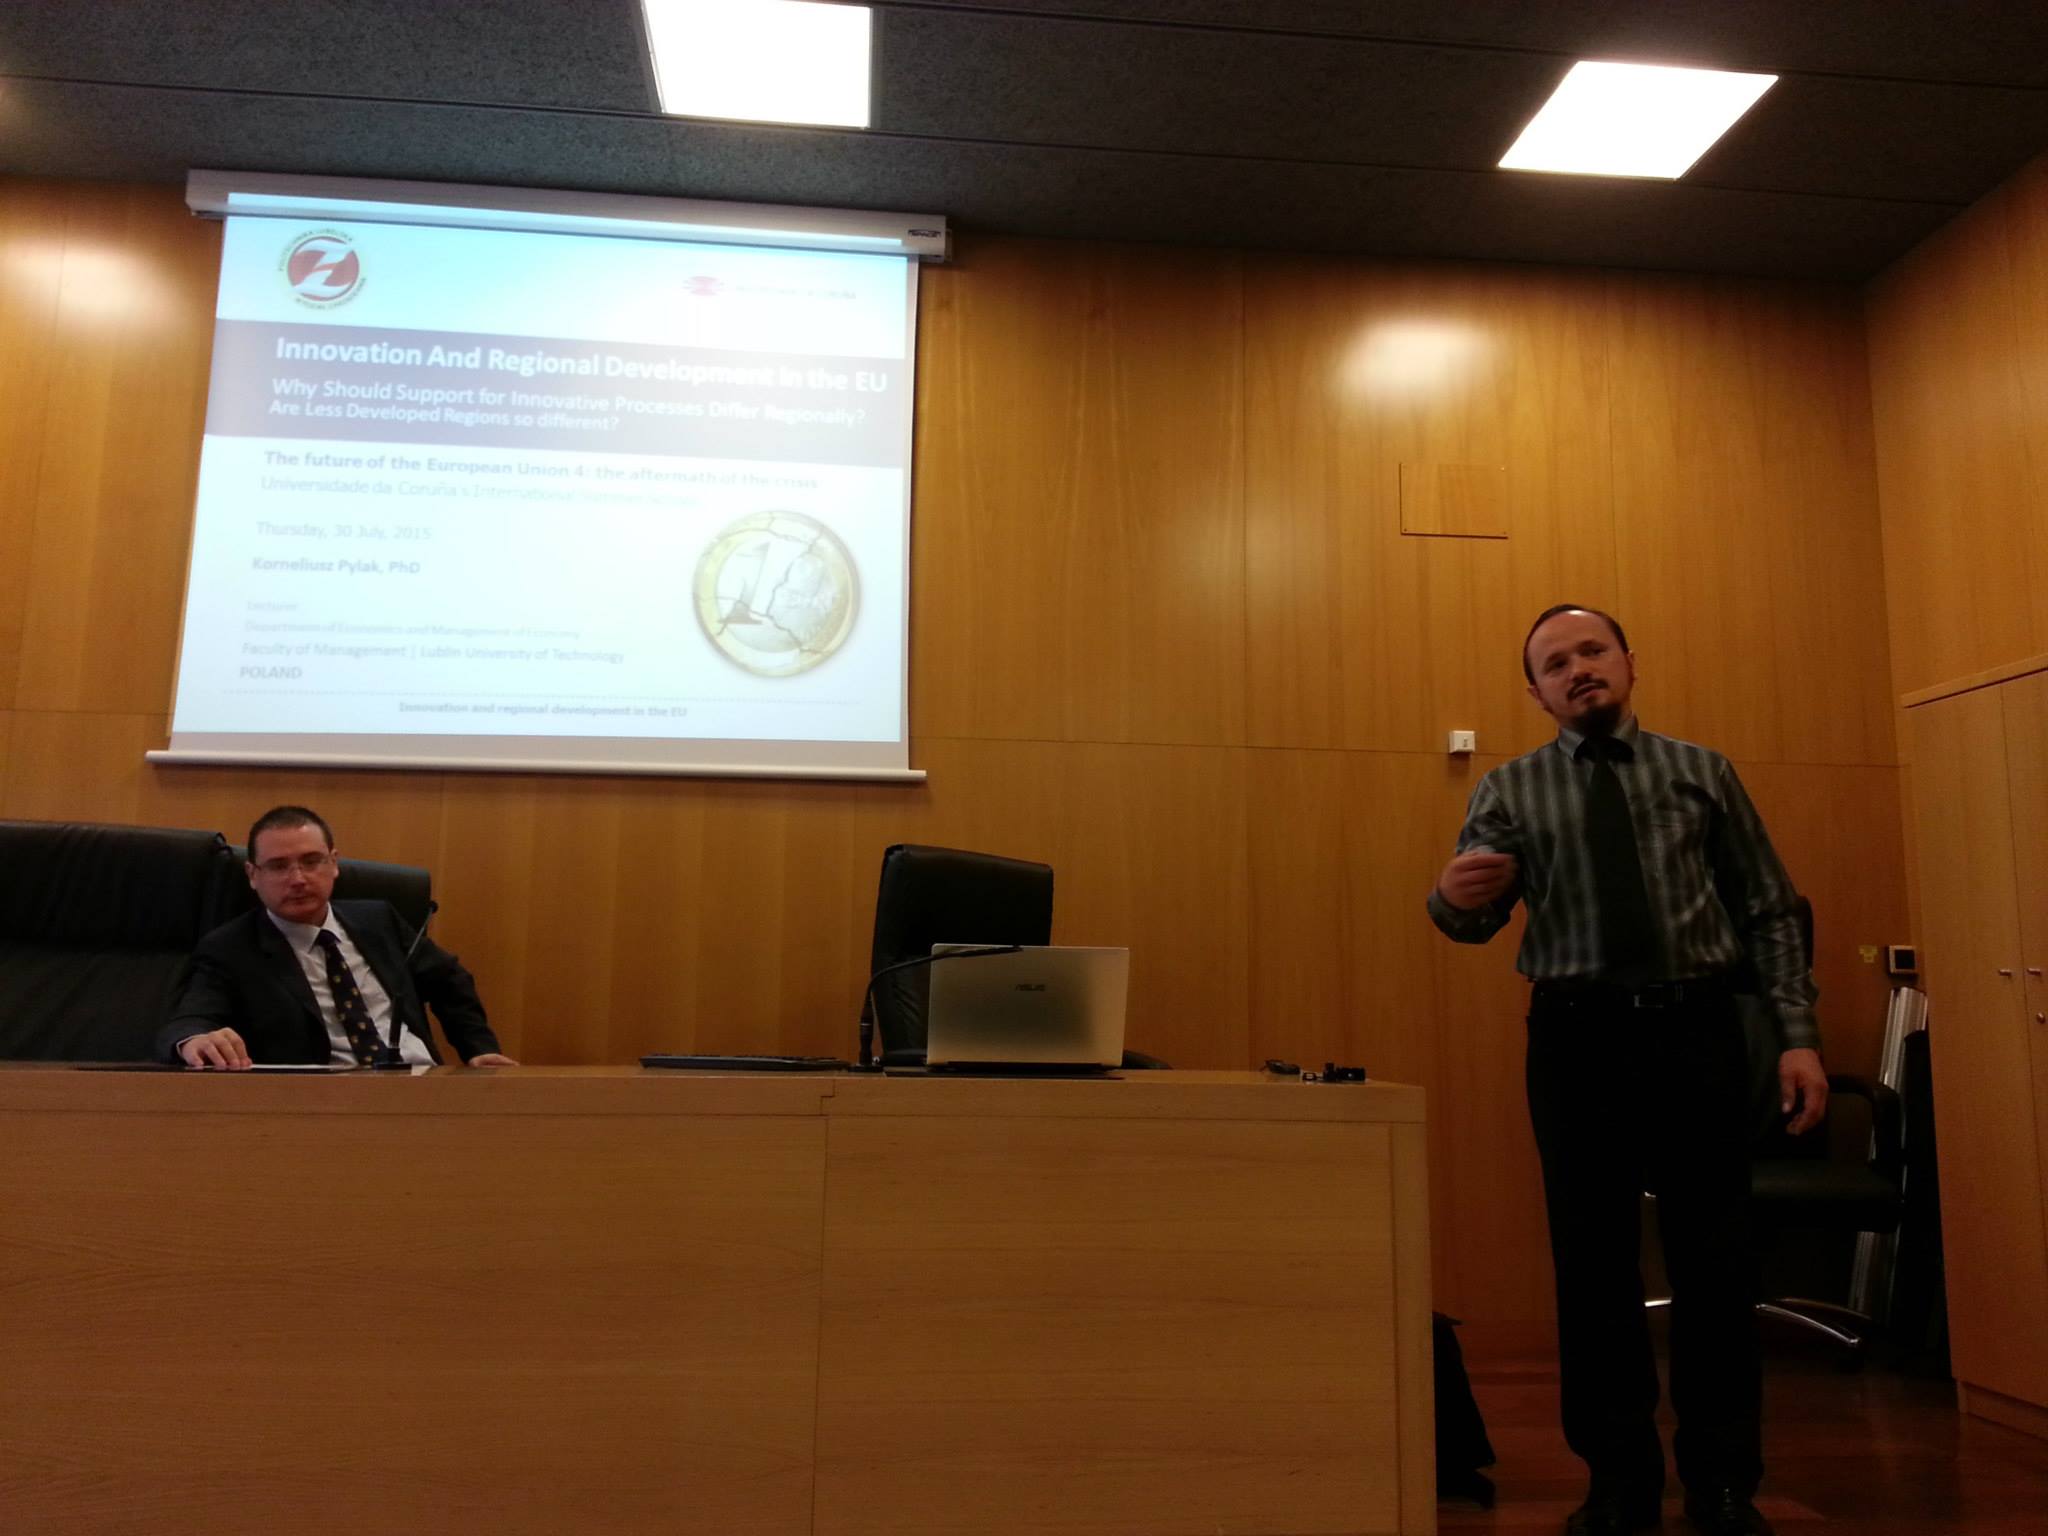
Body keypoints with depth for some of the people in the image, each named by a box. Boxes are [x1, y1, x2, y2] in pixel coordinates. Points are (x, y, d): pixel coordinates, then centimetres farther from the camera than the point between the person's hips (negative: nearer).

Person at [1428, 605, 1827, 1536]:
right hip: (1578, 1041, 0)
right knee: (1593, 1266, 6)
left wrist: (1799, 1035, -2)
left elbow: (1769, 910, 8)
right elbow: (1477, 919, -2)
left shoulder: (1702, 773, 11)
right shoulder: (1510, 790, 8)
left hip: (1696, 1036, 0)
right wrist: (1455, 896, -26)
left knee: (1715, 1264, 5)